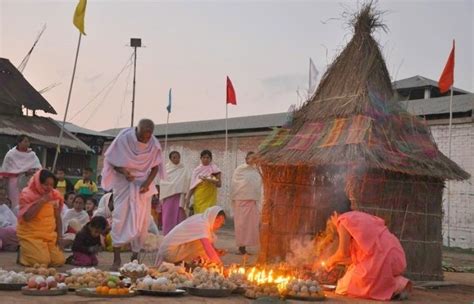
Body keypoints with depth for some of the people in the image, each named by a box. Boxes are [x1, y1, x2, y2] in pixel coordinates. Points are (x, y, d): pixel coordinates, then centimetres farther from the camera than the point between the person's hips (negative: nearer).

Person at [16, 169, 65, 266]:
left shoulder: (54, 195, 7)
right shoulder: (27, 194, -7)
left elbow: (57, 217, 12)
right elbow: (27, 217, -20)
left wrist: (59, 236, 5)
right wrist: (41, 201, -21)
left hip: (50, 236, 5)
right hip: (30, 235, -5)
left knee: (59, 261, -10)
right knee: (42, 261, -23)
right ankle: (23, 253, 7)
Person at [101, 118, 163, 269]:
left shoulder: (154, 144, -9)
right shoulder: (123, 139, -15)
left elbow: (155, 166, 1)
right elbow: (111, 161, -5)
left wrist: (147, 183, -15)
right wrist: (123, 171, -23)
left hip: (143, 186, 2)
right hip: (123, 183, -2)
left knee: (142, 221, -1)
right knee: (120, 217, -11)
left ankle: (135, 257, 10)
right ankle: (117, 258, -8)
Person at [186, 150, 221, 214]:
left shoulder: (215, 170, 3)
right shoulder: (197, 170, 11)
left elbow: (219, 184, -3)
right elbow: (193, 186, 11)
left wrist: (208, 180, -17)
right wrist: (188, 198, 6)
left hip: (209, 198, -3)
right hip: (199, 198, 3)